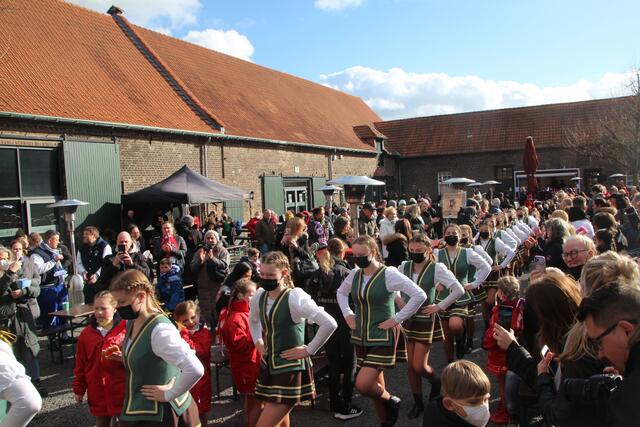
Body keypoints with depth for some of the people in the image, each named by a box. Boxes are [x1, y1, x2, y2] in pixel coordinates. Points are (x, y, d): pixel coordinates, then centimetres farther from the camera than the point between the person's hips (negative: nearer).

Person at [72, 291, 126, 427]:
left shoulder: (126, 329, -8)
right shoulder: (86, 333, 3)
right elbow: (80, 364, 10)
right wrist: (78, 389, 11)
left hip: (121, 391, -3)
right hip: (97, 392, 4)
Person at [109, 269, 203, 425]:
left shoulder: (160, 329, -28)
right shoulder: (132, 322, 0)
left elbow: (195, 370, -36)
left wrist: (169, 394, -23)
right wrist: (125, 356, 1)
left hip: (159, 413, -8)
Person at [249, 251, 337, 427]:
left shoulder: (295, 298, -20)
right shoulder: (259, 296, 1)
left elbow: (329, 324, -25)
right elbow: (253, 320, 25)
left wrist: (309, 350, -17)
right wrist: (258, 341, 11)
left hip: (291, 369, -7)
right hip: (268, 366, 7)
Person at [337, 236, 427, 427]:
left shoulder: (389, 274, -15)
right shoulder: (354, 274, 3)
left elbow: (419, 295, -19)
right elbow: (341, 292, 23)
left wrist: (396, 319, -17)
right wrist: (347, 314, 8)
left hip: (383, 337, -6)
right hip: (361, 337, 6)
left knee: (363, 385, -14)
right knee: (374, 385, 13)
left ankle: (391, 400, 16)